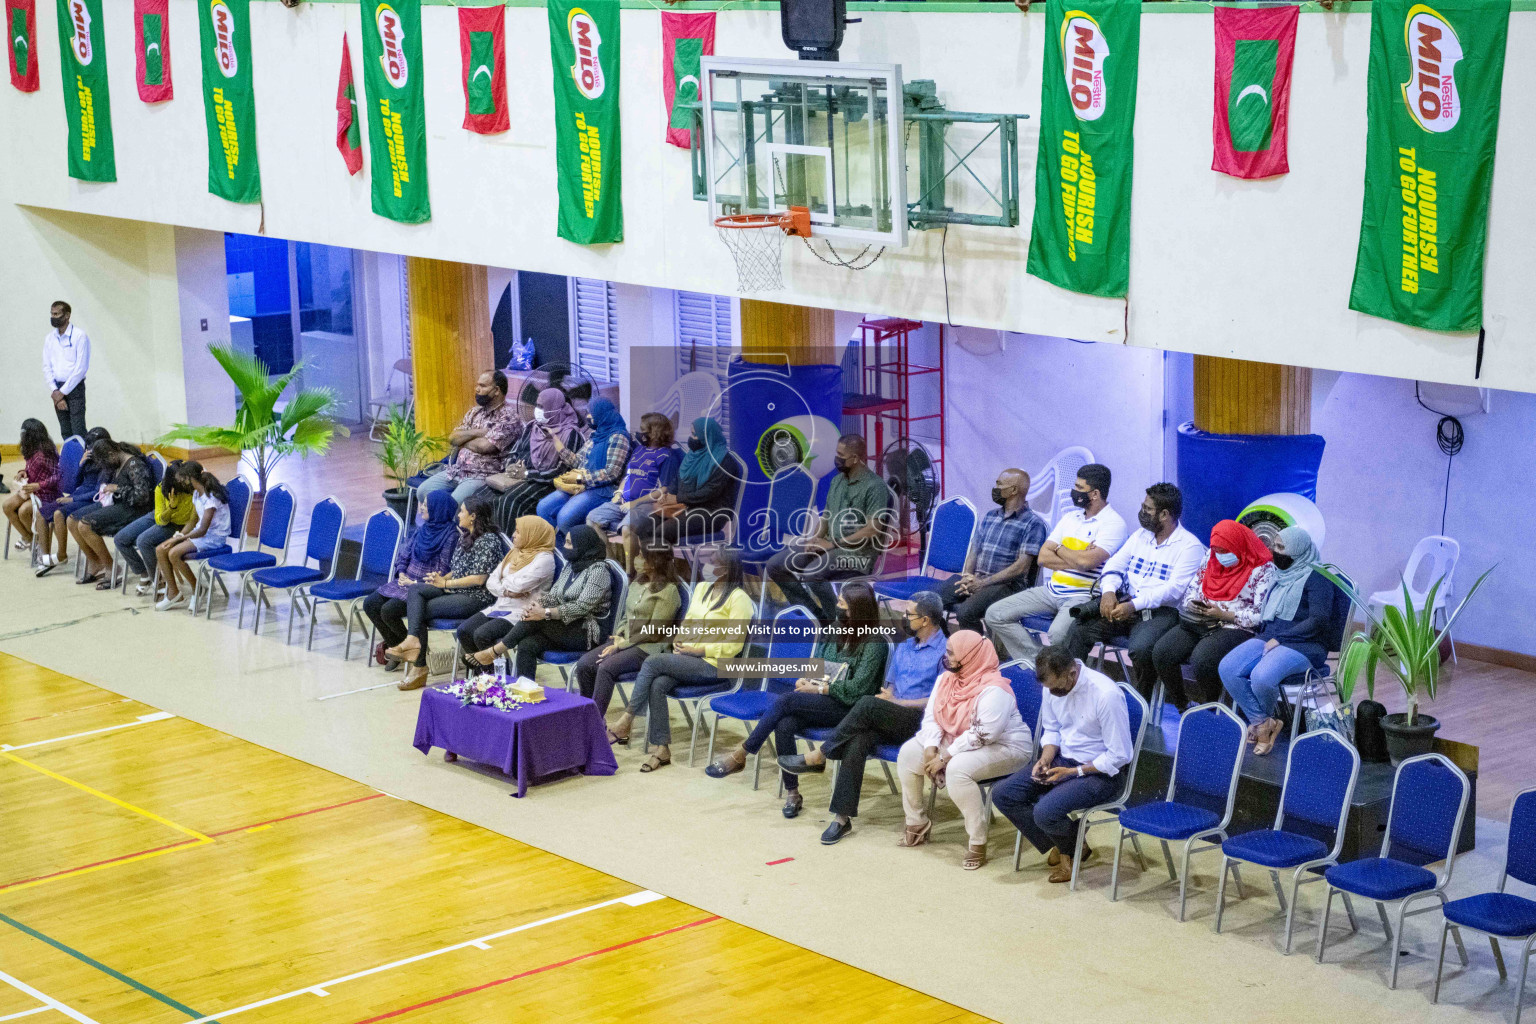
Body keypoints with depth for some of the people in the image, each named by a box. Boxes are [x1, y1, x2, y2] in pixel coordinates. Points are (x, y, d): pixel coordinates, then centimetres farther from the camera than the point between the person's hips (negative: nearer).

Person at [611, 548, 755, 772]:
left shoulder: (738, 598, -9)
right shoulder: (701, 588, 15)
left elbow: (733, 646, -13)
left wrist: (699, 649, -16)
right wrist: (679, 643, 1)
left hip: (713, 665, -7)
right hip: (687, 657, 7)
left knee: (652, 662, -25)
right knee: (657, 685, -24)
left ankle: (626, 722, -20)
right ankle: (661, 749, -20)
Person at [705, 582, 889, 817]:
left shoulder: (874, 643, -9)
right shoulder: (834, 632, 13)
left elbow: (856, 689, -14)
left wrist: (818, 689, -13)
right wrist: (807, 681, -2)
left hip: (850, 709, -6)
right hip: (821, 704, 6)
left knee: (785, 701, -27)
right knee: (784, 725, -27)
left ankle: (740, 756, -19)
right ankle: (791, 793, -17)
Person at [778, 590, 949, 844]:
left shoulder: (945, 652, -3)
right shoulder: (903, 646, 21)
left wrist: (897, 702, -9)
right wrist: (887, 695, 0)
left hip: (920, 723, -6)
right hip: (891, 722, 6)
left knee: (868, 705, -32)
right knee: (857, 742, -27)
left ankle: (817, 758, -19)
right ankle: (842, 817, -30)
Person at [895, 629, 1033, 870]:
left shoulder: (994, 689, -27)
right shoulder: (946, 679, 0)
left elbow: (982, 735, -31)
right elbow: (931, 716, 0)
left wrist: (945, 758, -27)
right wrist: (930, 749, -17)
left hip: (1003, 747, -9)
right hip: (956, 742, 9)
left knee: (957, 769, -36)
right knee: (908, 753, -4)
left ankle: (977, 843, -25)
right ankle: (917, 823, 11)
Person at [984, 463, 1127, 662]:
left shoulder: (1113, 523, -8)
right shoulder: (1070, 517, 16)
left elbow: (1086, 562, -22)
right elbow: (1043, 557, 8)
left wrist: (1059, 549, -2)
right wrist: (1076, 561, -7)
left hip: (1083, 596, -8)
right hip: (1052, 590, 8)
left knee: (1058, 633, -38)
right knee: (995, 614, -4)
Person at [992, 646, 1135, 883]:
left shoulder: (1106, 695, -27)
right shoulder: (1052, 687, -5)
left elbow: (1118, 756, -20)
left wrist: (1073, 772, -19)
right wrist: (1046, 758, -7)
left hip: (1100, 772, -7)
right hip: (1063, 758, 8)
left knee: (1045, 812, -28)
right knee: (1002, 795, -7)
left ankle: (1074, 849, 7)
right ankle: (1059, 847, 6)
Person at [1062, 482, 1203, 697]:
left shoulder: (1190, 546, -4)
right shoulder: (1140, 536, 19)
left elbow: (1175, 588, -15)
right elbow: (1114, 565, 13)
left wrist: (1134, 605, -24)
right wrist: (1109, 591, -11)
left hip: (1161, 612, -6)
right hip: (1124, 604, 6)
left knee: (1140, 648, -35)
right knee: (1077, 630, -14)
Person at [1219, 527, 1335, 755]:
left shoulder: (1316, 578, -6)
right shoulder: (1282, 574, 20)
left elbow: (1319, 621, -15)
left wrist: (1280, 639, -16)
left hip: (1302, 645, -8)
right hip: (1268, 638, 8)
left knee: (1261, 676, -34)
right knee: (1228, 668, -18)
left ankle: (1264, 721, -1)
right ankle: (1261, 723, -12)